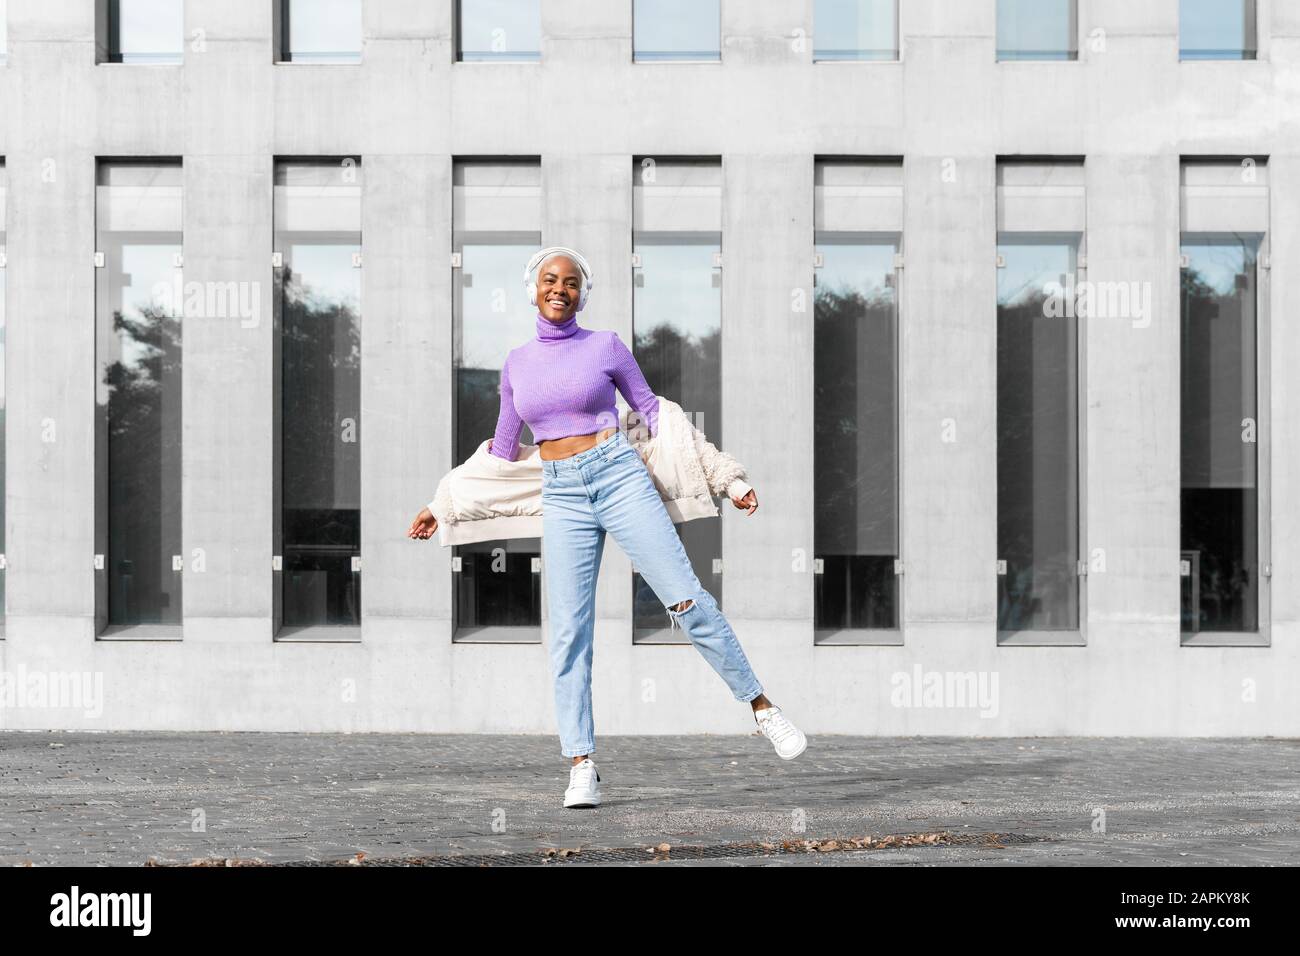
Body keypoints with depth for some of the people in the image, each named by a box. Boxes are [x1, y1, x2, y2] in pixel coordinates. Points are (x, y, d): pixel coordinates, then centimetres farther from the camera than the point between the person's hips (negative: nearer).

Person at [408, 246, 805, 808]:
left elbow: (653, 415, 9)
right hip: (562, 497, 3)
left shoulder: (605, 347, 3)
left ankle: (762, 708, 4)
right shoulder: (517, 364, 12)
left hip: (619, 477, -2)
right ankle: (581, 767, -5)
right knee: (568, 632, -6)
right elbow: (502, 452, 22)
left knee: (687, 601, -9)